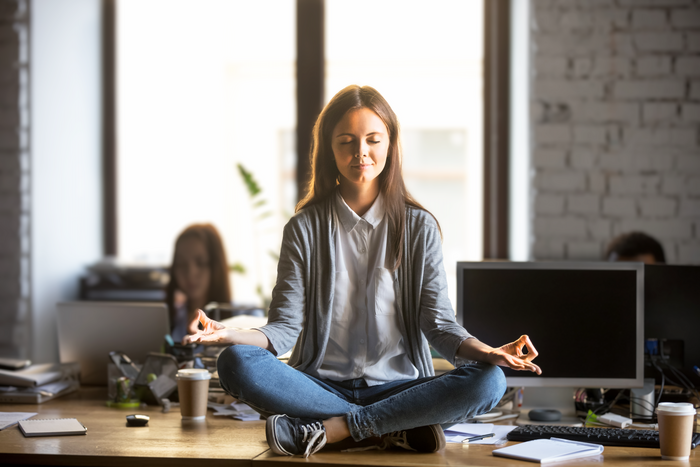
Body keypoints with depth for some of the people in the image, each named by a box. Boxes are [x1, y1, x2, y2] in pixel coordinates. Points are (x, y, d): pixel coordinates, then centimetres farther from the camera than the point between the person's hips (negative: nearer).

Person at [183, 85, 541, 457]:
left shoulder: (419, 227, 7)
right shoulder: (305, 229, 7)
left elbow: (438, 323, 0)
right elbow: (286, 326, 0)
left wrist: (488, 353, -21)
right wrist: (230, 335, -21)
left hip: (399, 387, 0)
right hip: (323, 385, 0)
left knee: (489, 382, -29)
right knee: (236, 363, -29)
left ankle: (334, 429, -25)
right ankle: (394, 430, -26)